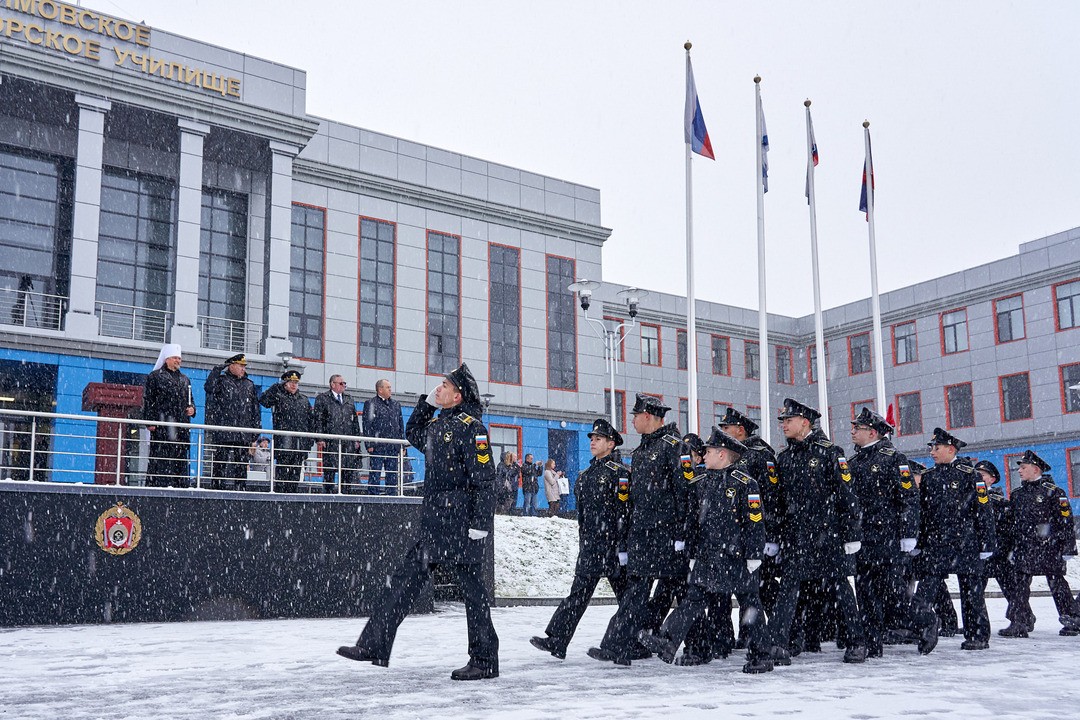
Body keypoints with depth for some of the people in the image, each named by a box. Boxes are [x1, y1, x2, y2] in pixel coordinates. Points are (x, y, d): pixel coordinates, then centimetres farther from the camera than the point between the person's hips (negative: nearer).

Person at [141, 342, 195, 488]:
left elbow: (190, 399, 30)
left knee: (181, 460, 4)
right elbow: (148, 400, -2)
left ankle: (180, 486, 6)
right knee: (160, 459, -10)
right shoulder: (155, 376, 4)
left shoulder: (184, 379, 22)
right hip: (162, 427, -6)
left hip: (182, 426, 6)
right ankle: (157, 485, -11)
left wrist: (192, 408, 7)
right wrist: (150, 422, -11)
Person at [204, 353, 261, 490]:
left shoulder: (249, 385, 17)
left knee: (242, 464, 6)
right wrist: (217, 369, -17)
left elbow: (255, 407, 20)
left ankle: (241, 489, 10)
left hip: (243, 433, 5)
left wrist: (256, 426, 13)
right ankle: (217, 488, -1)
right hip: (223, 432, -5)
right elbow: (209, 388, -20)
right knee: (220, 461, -4)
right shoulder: (221, 381, 3)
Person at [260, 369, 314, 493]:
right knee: (282, 472, -5)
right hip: (284, 443, -5)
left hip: (300, 443, 5)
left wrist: (309, 439, 13)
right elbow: (263, 400, -15)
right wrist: (276, 387, -15)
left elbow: (310, 420, 20)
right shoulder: (278, 397, 3)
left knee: (296, 471, 5)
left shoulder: (304, 399, 19)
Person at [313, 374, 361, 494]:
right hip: (330, 442, -4)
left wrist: (357, 438, 12)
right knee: (330, 471, -3)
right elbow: (317, 419, -1)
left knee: (349, 470, 0)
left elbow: (355, 420, 20)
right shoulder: (322, 398, 5)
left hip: (348, 441, 4)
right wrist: (319, 439, -10)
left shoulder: (349, 398, 20)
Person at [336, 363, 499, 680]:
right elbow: (412, 434, 37)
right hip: (433, 522, 9)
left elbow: (484, 479, -15)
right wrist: (426, 403, 22)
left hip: (461, 523, -9)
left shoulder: (471, 427, -11)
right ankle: (374, 646, 14)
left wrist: (481, 523, -20)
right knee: (404, 580, 9)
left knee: (472, 588, -1)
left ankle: (485, 661, 8)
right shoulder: (435, 425, 15)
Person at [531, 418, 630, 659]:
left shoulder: (619, 472, -9)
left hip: (612, 546, -8)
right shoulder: (586, 474, 17)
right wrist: (582, 543, 22)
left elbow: (624, 512, -15)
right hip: (590, 546, 8)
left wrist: (623, 548, -19)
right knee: (578, 593, 8)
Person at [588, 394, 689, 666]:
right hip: (640, 531, 8)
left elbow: (684, 490, -12)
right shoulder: (640, 451, 19)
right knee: (636, 588, 3)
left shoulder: (673, 445, -8)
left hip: (665, 531, -8)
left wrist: (681, 532, -16)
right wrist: (627, 531, 21)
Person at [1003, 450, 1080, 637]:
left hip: (1048, 547, -6)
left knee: (1057, 583, 2)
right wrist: (1011, 548, 17)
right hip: (1023, 548, 6)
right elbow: (1011, 522, 20)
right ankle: (1020, 623, 3)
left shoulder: (1053, 491, -4)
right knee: (1020, 586, 0)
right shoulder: (1017, 494, 16)